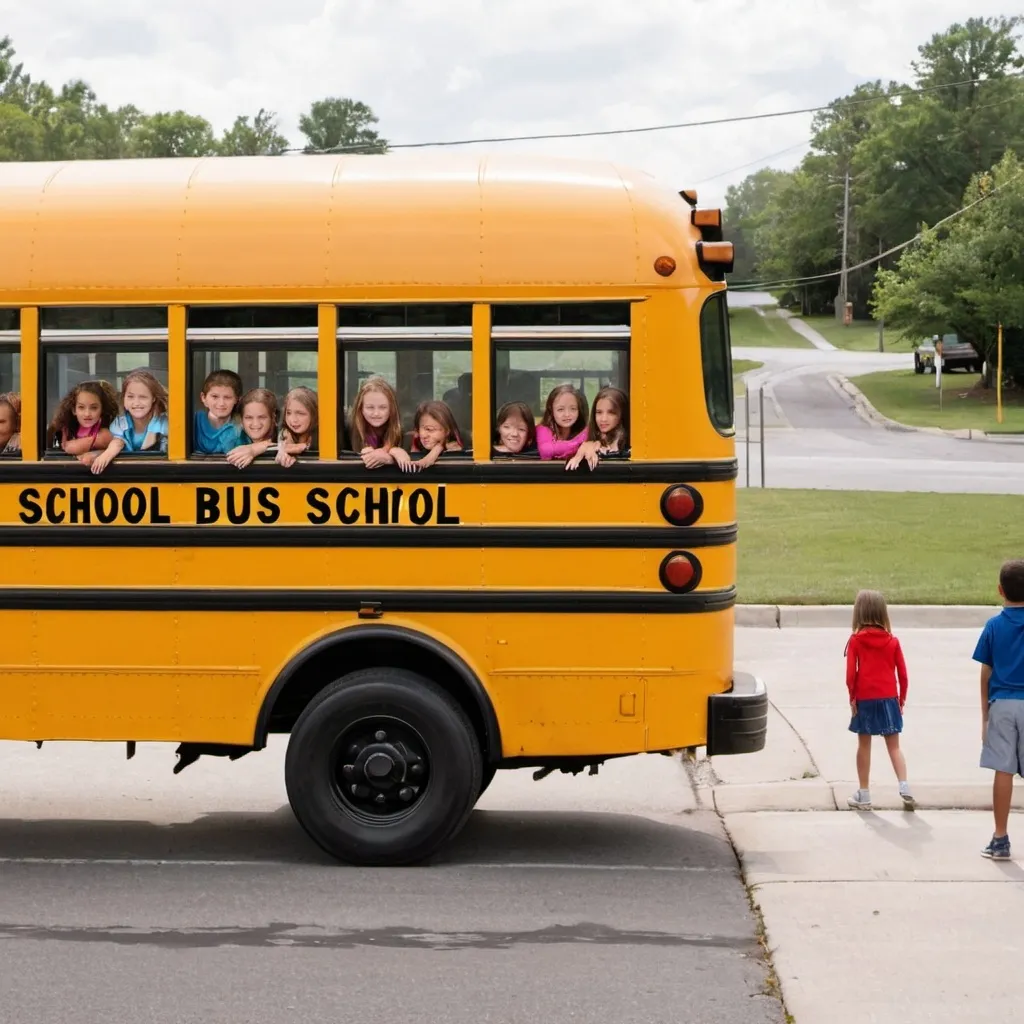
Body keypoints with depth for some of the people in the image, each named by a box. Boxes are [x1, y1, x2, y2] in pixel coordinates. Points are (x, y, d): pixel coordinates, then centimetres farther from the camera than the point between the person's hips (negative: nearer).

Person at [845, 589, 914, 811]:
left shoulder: (856, 641, -5)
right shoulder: (892, 641, 3)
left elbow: (851, 673, -9)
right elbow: (902, 674, 3)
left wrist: (852, 697, 2)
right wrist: (901, 699, 13)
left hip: (864, 700, -2)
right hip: (889, 699, 2)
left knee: (864, 746, 8)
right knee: (894, 746, 8)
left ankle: (864, 795, 12)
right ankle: (905, 788, -8)